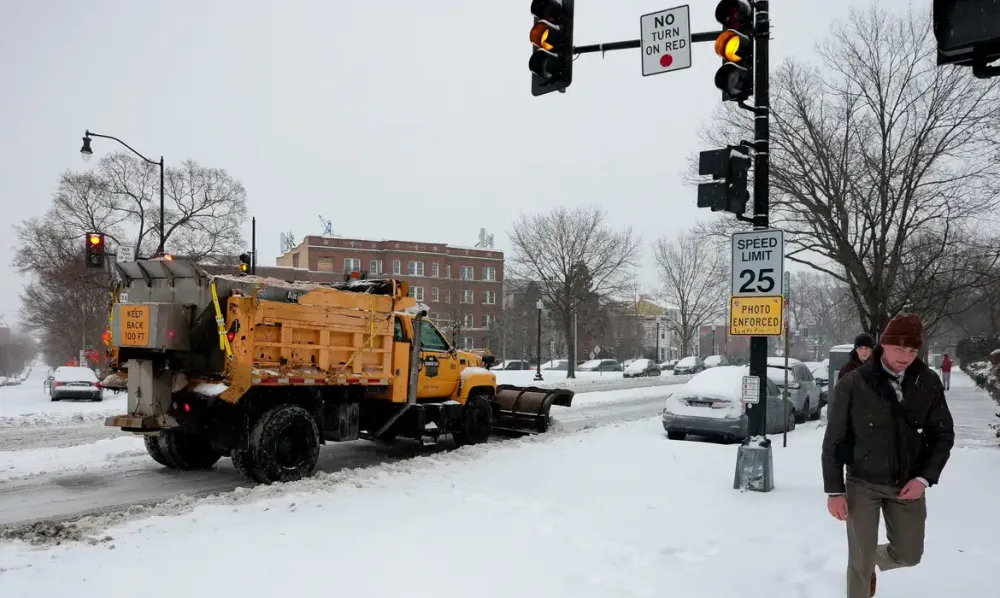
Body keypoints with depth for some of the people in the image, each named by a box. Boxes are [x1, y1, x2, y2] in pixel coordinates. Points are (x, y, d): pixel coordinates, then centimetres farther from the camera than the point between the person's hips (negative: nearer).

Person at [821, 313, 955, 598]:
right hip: (862, 484, -3)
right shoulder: (853, 384, -14)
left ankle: (871, 560, 45)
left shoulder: (929, 383, -6)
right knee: (860, 562, 0)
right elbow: (833, 441, -8)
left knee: (908, 555, 14)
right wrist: (834, 491, -9)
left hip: (908, 485, 3)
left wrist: (925, 477, -8)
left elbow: (943, 433, 4)